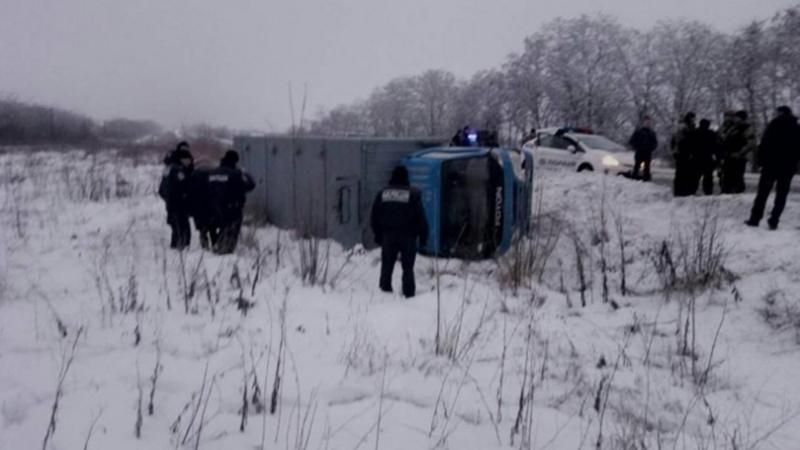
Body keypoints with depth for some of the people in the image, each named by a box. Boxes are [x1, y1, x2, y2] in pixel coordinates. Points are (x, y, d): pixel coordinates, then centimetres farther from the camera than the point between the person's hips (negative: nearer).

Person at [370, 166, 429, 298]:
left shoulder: (382, 193, 4)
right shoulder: (413, 194, -6)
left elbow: (374, 217, 7)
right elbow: (420, 217, -6)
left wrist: (378, 235, 14)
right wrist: (423, 235, 3)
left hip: (388, 236, 2)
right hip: (408, 237, -2)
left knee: (386, 266, 10)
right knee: (407, 267, 2)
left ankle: (385, 291, 11)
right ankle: (409, 294, 2)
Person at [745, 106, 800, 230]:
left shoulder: (774, 125, -3)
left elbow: (764, 145, -10)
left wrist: (761, 160, -5)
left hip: (771, 165, -3)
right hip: (788, 167, 3)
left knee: (762, 193, 4)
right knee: (781, 195, 6)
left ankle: (755, 219, 3)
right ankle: (773, 221, -1)